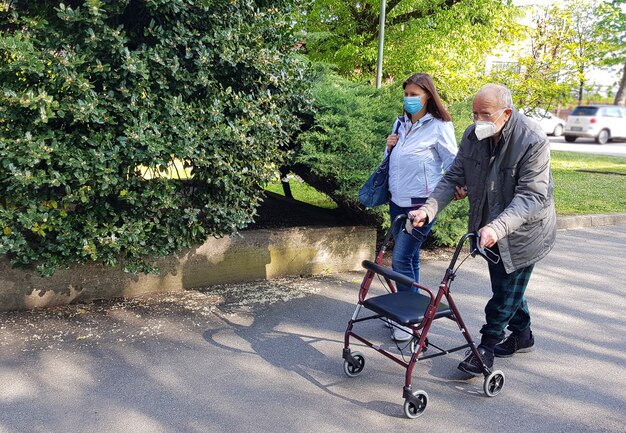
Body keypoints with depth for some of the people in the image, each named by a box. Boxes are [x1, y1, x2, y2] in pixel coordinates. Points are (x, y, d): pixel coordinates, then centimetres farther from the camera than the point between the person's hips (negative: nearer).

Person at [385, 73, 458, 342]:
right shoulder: (400, 123, 11)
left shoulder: (439, 126, -8)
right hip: (397, 200, 7)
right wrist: (389, 147, 0)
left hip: (422, 203, -7)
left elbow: (452, 163, -5)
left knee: (401, 259, -10)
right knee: (409, 258, 15)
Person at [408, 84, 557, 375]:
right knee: (504, 284, 20)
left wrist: (497, 227, -45)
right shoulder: (473, 135, -9)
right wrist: (429, 209, -21)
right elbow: (453, 178, -6)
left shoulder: (533, 141, -26)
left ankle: (487, 346, 16)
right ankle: (522, 336, 41)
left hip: (523, 230, -6)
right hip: (490, 228, 6)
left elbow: (531, 197, -31)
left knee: (507, 290, 0)